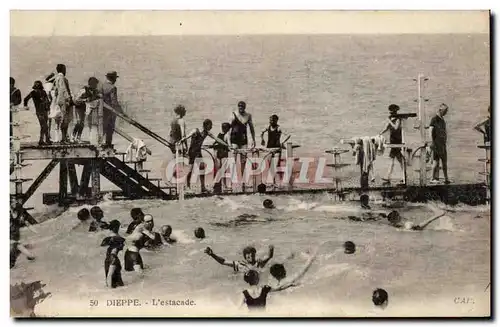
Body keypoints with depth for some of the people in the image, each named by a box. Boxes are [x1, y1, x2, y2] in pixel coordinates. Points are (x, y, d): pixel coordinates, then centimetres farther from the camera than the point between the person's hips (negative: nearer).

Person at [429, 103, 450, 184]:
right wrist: (433, 143, -19)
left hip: (443, 143, 8)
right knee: (436, 161, -9)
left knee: (444, 161, 7)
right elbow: (431, 131, -12)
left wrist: (445, 142, 17)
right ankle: (434, 178, -5)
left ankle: (446, 179, 8)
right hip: (437, 144, -8)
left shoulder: (442, 119, 18)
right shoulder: (434, 119, -6)